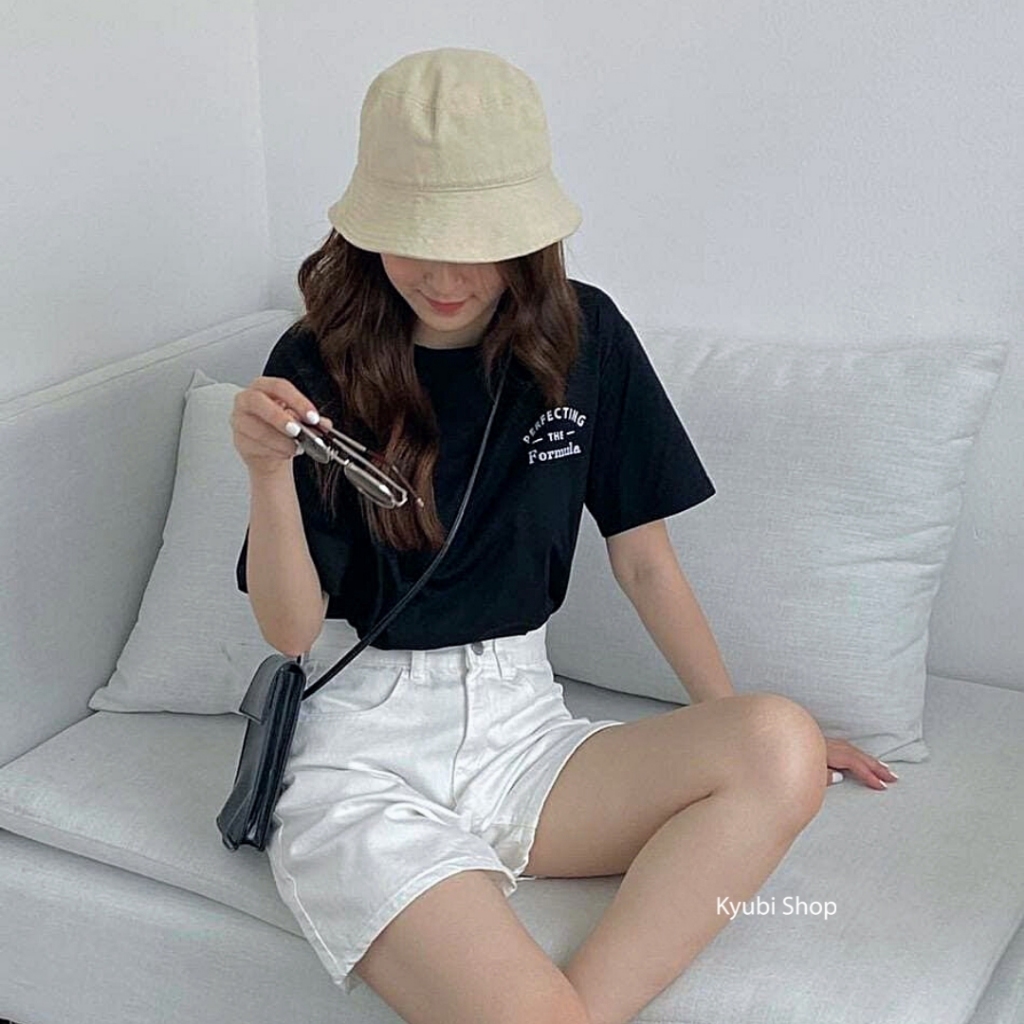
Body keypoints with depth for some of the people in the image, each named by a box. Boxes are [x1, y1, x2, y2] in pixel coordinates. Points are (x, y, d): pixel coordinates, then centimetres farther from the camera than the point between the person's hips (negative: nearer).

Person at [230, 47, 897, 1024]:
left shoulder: (584, 338, 1)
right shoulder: (321, 365, -6)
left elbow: (643, 556, 10)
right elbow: (292, 631, -6)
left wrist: (738, 725, 11)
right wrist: (267, 473, -22)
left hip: (522, 724, 5)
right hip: (364, 749, -4)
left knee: (781, 748, -26)